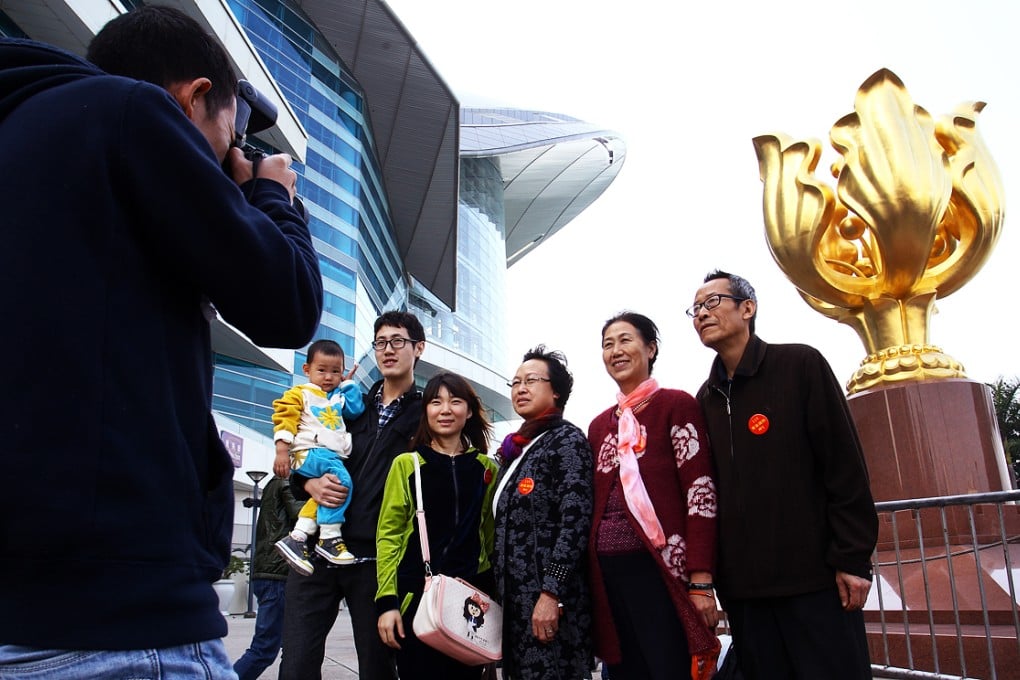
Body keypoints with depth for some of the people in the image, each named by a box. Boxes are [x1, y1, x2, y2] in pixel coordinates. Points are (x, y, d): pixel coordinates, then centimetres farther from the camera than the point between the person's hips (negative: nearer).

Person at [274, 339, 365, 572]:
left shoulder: (338, 397, 27)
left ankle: (297, 538, -9)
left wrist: (348, 383, 16)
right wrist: (282, 450, -15)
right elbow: (284, 420, -2)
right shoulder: (300, 393, 10)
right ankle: (329, 538, -21)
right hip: (309, 452, -7)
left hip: (335, 455, 7)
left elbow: (356, 409, 9)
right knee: (340, 480, -28)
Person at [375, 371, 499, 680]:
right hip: (417, 592, -2)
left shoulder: (487, 468, 7)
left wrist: (494, 595, 13)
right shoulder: (406, 464, 0)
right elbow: (388, 534, -1)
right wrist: (386, 600, -8)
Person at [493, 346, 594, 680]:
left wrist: (551, 593, -21)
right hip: (514, 598, 8)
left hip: (550, 599, -8)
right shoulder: (516, 448, 16)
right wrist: (499, 593, 15)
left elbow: (575, 522, -16)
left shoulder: (567, 439, -7)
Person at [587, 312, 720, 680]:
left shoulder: (676, 405, -3)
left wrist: (700, 581, -15)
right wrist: (591, 576, 13)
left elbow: (702, 493, -10)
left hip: (661, 567, -6)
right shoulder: (599, 425, 15)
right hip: (608, 572, 6)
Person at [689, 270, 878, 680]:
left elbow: (845, 466, -7)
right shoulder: (706, 398, 12)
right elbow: (709, 488, 12)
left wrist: (852, 560, -11)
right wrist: (718, 576, 10)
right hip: (743, 585, 5)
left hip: (815, 578, -4)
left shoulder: (800, 365, -2)